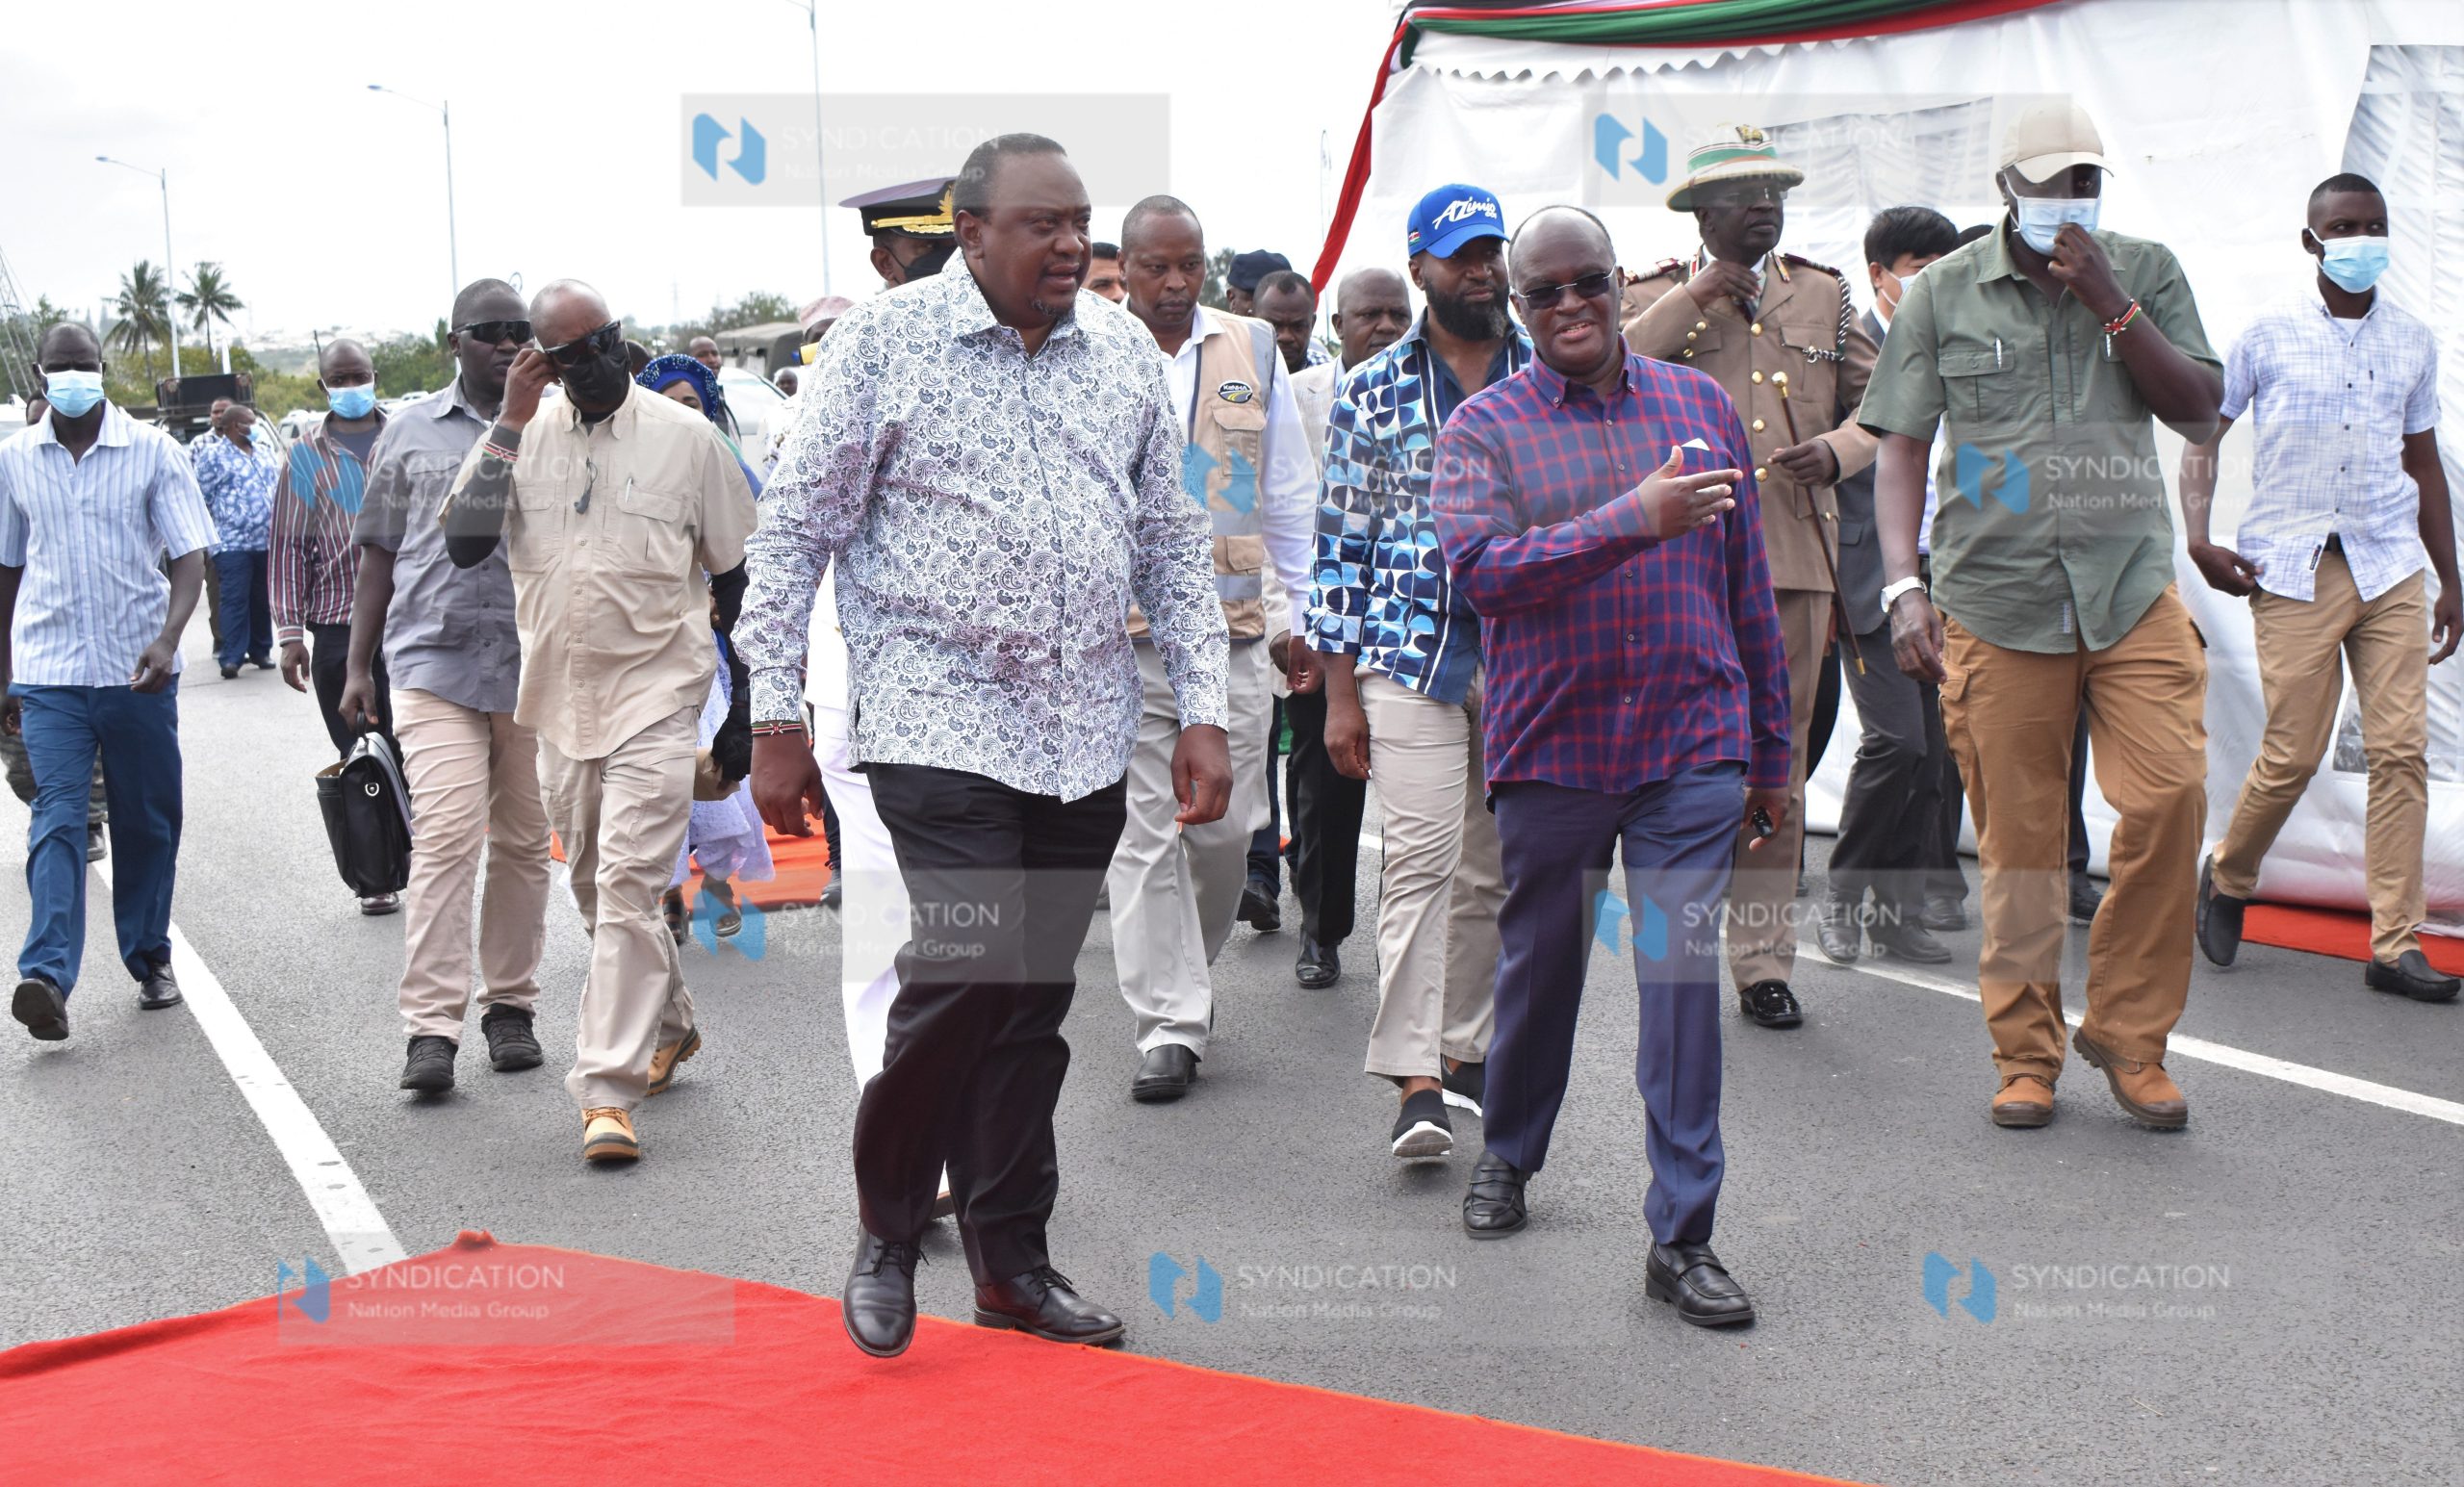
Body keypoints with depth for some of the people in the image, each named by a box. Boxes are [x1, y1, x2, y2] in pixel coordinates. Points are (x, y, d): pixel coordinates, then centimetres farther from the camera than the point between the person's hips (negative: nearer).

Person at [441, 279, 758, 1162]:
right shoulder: (524, 438, 4)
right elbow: (463, 543, -10)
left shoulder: (686, 437, -2)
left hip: (657, 694, -4)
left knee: (628, 883, -13)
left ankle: (608, 1088, -12)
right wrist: (509, 425, -12)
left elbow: (737, 578, 4)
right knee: (594, 886, 16)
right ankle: (667, 1023, 37)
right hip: (561, 698, 5)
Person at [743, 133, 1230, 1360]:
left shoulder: (1125, 352, 10)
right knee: (971, 962, -17)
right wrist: (774, 719, -4)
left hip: (1087, 738, 5)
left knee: (1036, 993, 7)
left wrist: (1203, 709, 7)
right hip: (940, 717, -4)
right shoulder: (884, 341, -2)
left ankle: (1011, 1257, 19)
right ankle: (887, 1234, 4)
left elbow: (1172, 542, 15)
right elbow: (794, 533, -1)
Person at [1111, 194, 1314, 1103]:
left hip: (1232, 627, 2)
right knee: (1145, 833, -3)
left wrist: (1295, 608, 14)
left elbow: (1288, 490, 16)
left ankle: (1187, 970, 30)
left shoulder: (1252, 348, 10)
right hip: (1118, 630, -2)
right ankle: (1170, 1023, 3)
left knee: (1226, 828, 5)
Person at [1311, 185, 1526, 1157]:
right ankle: (1415, 1084, -12)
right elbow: (1342, 542, 4)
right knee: (1419, 862, -10)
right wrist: (1340, 693, -1)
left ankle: (1465, 1050, 23)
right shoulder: (1372, 393, 4)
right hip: (1411, 658, -2)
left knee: (1492, 873, 9)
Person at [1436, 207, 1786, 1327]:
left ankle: (1682, 1237, 1)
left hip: (1693, 744, 1)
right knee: (1539, 965, 14)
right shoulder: (1483, 427, 0)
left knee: (1682, 977, -5)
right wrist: (1634, 519, -28)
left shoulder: (1700, 405, 8)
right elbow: (1475, 566, -18)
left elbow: (1748, 588, 11)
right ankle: (1508, 1154, 39)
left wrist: (1773, 752, 12)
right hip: (1549, 746, -1)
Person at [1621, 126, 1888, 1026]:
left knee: (1780, 758, 4)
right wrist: (1692, 300, -11)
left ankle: (1764, 960, 13)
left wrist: (1835, 451, -1)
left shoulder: (1825, 295, 16)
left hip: (1796, 554, 3)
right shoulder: (1655, 297, 8)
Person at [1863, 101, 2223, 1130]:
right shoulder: (1943, 293, 7)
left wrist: (2107, 303, -7)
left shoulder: (2145, 273, 11)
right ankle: (2026, 1054, 14)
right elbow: (1902, 448, 6)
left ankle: (2128, 1031, 5)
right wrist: (1903, 586, -5)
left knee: (2171, 796, -13)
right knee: (2016, 838, 1)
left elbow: (2199, 414, 3)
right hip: (1994, 597, -1)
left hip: (2133, 588, 1)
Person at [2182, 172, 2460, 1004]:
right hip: (2292, 569, -3)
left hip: (2390, 569, 3)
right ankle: (2228, 879, 25)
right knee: (2293, 753, -4)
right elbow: (2202, 433, 6)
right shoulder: (2269, 336, 1)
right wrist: (2199, 537, -8)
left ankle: (2395, 945, 0)